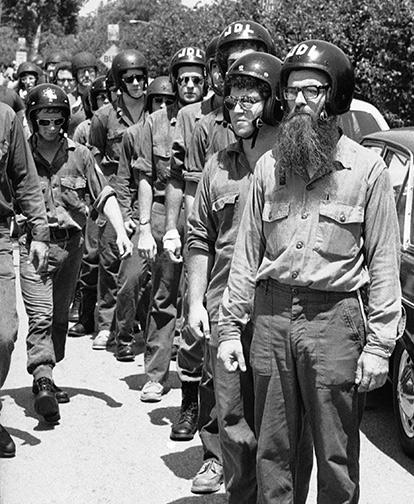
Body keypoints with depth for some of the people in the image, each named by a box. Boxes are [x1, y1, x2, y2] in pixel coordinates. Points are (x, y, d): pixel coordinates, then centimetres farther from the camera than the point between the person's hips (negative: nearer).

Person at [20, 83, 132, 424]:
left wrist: (121, 232, -7)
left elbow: (104, 196, 3)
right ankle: (43, 384, -20)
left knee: (60, 316, 13)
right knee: (41, 316, -14)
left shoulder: (79, 155, 3)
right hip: (34, 243, -3)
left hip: (71, 244, 3)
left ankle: (44, 378, 27)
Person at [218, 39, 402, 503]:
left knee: (337, 454, 4)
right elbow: (247, 252, 11)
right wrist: (230, 327, 7)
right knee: (273, 450, 11)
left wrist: (379, 343, -8)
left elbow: (383, 261, -3)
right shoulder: (269, 166, 9)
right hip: (272, 314, 3)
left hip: (335, 319, -3)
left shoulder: (366, 167, -1)